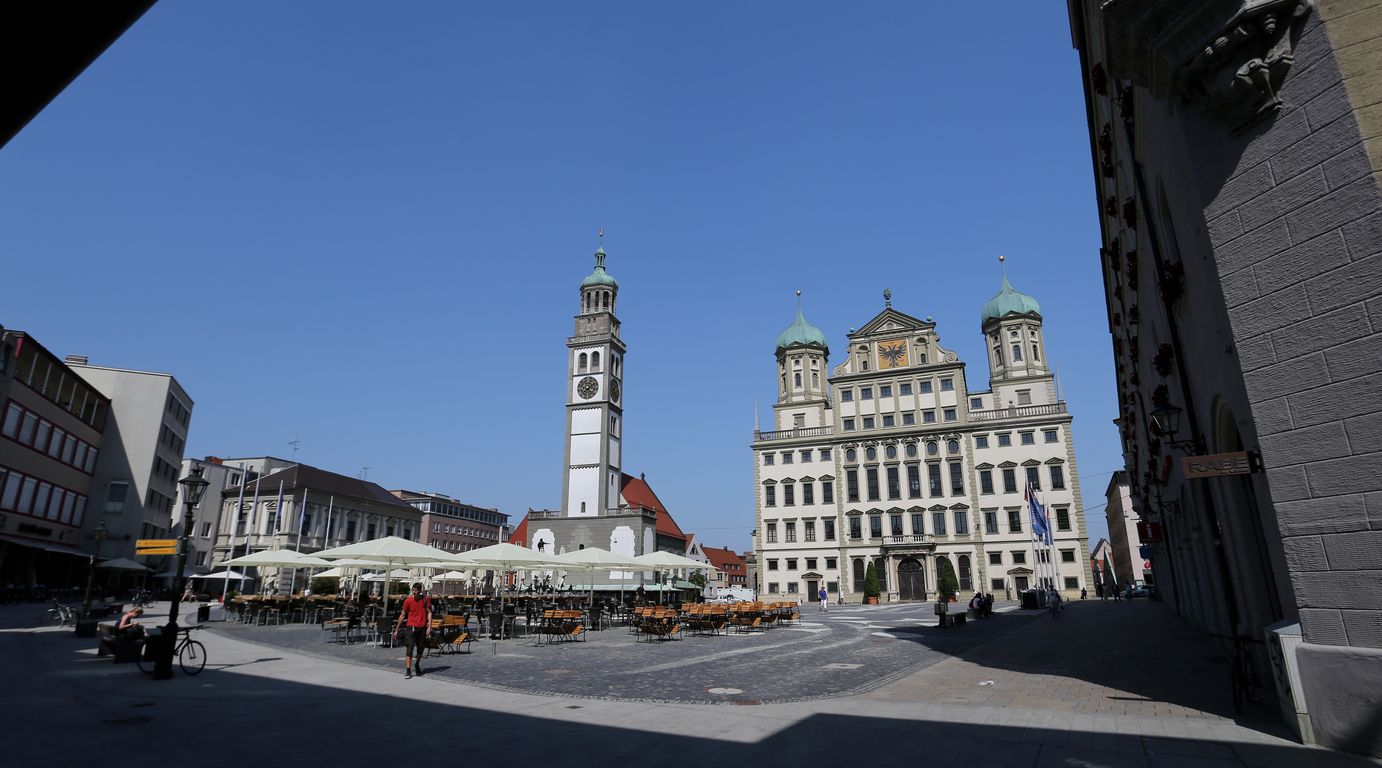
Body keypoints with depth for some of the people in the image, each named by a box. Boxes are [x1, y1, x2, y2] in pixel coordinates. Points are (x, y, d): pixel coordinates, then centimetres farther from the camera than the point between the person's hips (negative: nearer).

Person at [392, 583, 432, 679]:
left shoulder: (426, 599, -1)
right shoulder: (408, 601, -2)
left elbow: (429, 613, 1)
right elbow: (403, 615, 6)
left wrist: (429, 627, -8)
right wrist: (396, 629, 8)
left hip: (422, 627, 1)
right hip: (411, 627, -1)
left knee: (421, 649, 12)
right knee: (409, 649, -10)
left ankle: (417, 665, 36)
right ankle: (408, 671, -10)